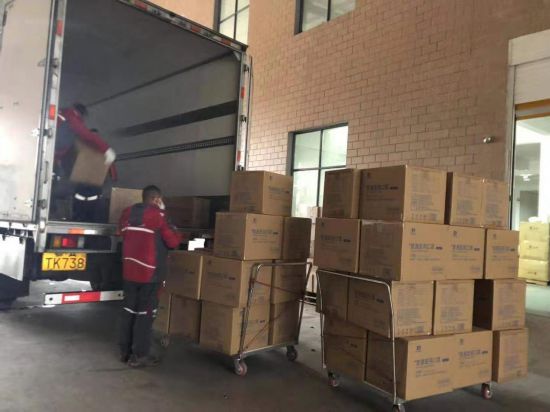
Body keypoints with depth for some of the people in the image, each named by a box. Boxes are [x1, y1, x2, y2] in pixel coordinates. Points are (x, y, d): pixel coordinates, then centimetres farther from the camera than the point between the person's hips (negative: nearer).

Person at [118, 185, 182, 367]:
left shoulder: (127, 213, 9)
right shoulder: (157, 215, -11)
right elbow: (173, 242, -9)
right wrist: (177, 234, 12)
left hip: (129, 269, 7)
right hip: (149, 271, -7)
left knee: (129, 310, 14)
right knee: (145, 313, 1)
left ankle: (125, 351, 23)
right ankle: (139, 356, 7)